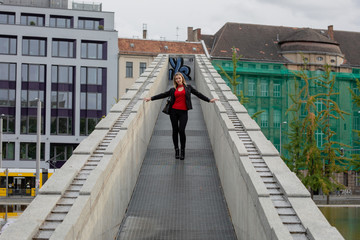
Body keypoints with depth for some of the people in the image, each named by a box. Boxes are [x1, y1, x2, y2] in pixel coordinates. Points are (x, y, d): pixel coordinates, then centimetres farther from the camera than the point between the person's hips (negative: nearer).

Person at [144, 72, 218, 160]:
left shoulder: (188, 87, 11)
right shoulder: (173, 90, 13)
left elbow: (198, 94, 11)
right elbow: (163, 95, 14)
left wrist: (209, 100, 7)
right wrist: (151, 98, 8)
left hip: (183, 112, -2)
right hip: (174, 111, 2)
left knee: (181, 130, -12)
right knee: (175, 131, 4)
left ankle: (182, 151, 3)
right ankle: (176, 150, 17)